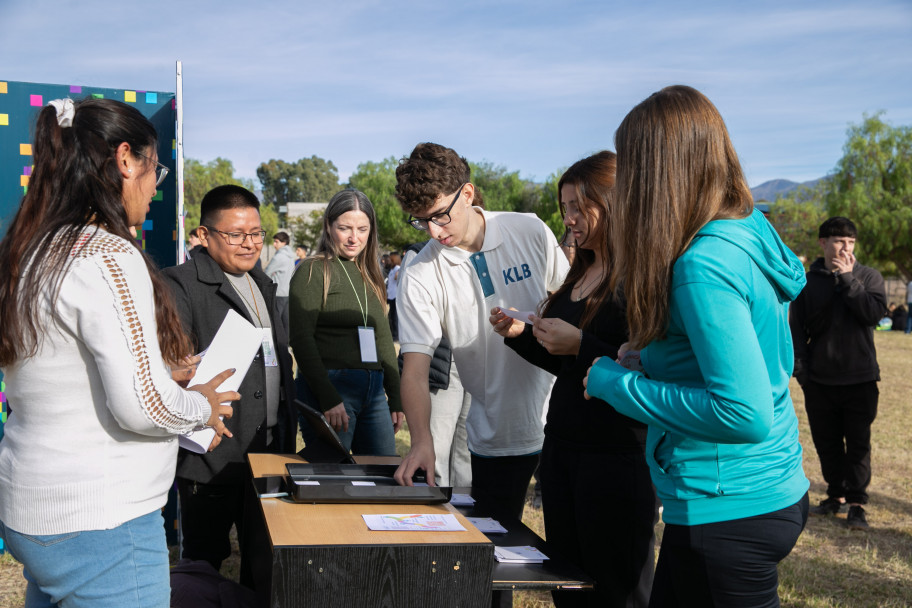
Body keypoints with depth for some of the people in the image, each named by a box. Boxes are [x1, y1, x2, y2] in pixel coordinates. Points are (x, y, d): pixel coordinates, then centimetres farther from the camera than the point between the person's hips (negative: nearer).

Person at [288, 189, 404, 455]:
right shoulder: (313, 271, -3)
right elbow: (301, 339, -11)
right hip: (329, 386, -7)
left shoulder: (370, 275, 18)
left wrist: (396, 399, 15)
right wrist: (328, 398, -17)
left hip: (373, 390, 7)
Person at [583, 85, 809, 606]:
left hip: (727, 511, -9)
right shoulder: (752, 232, 6)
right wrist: (656, 360, 10)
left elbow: (745, 414, -27)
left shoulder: (703, 265, -22)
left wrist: (617, 383, -17)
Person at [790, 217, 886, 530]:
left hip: (860, 378, -2)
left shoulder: (869, 277, 1)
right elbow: (797, 328, 4)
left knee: (858, 443, 1)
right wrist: (800, 366, -4)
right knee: (826, 442, 10)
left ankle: (857, 502, 11)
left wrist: (847, 279, -16)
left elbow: (874, 313, -16)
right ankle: (836, 494, 26)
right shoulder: (808, 281, 4)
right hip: (819, 378, 2)